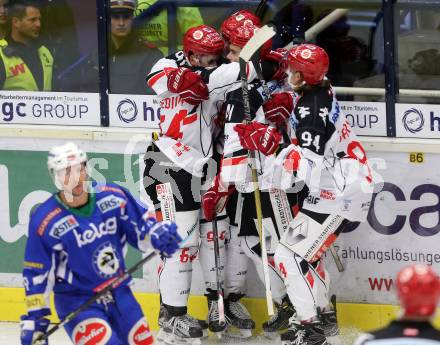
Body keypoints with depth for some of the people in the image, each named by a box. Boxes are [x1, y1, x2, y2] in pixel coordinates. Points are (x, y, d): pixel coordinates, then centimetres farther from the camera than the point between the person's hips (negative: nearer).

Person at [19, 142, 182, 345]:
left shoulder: (113, 196, -8)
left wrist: (157, 234, -19)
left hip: (119, 292, 5)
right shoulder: (45, 221, -17)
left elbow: (141, 224, 4)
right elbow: (37, 274, -11)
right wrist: (34, 319, -10)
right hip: (76, 301, -5)